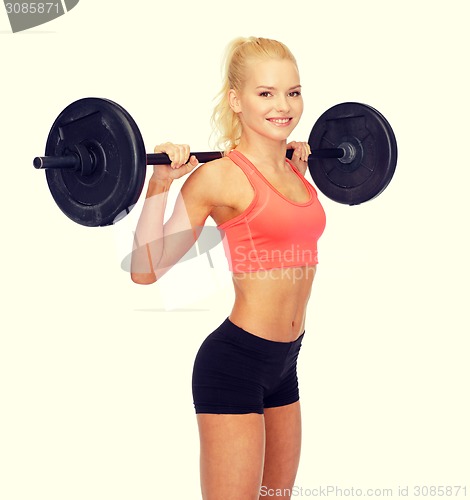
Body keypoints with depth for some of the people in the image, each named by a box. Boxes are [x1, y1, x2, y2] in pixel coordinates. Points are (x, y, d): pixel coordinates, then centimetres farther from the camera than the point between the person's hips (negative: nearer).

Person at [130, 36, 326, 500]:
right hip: (234, 362, -8)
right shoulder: (219, 175, -13)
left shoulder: (293, 170, 8)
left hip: (284, 363, 8)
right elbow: (146, 270, -16)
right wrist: (160, 184, -22)